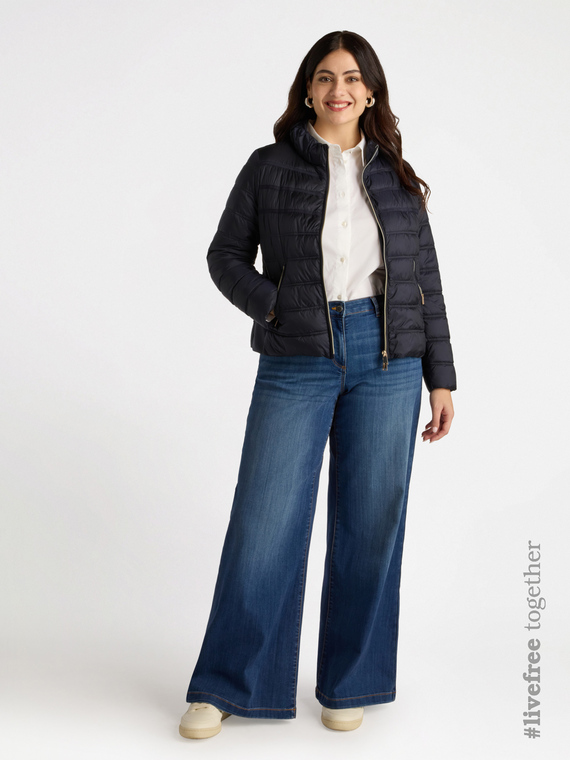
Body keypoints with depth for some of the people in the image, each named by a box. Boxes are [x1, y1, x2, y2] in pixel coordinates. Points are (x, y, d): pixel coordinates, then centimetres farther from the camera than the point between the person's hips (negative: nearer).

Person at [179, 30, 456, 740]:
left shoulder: (397, 177, 12)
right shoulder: (269, 167, 6)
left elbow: (426, 282, 12)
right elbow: (226, 254, 9)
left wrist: (441, 379, 8)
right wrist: (272, 306, -9)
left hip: (387, 362, 2)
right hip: (297, 362, -2)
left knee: (369, 525, 5)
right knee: (264, 522, -2)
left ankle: (348, 682, 21)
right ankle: (225, 685, 13)